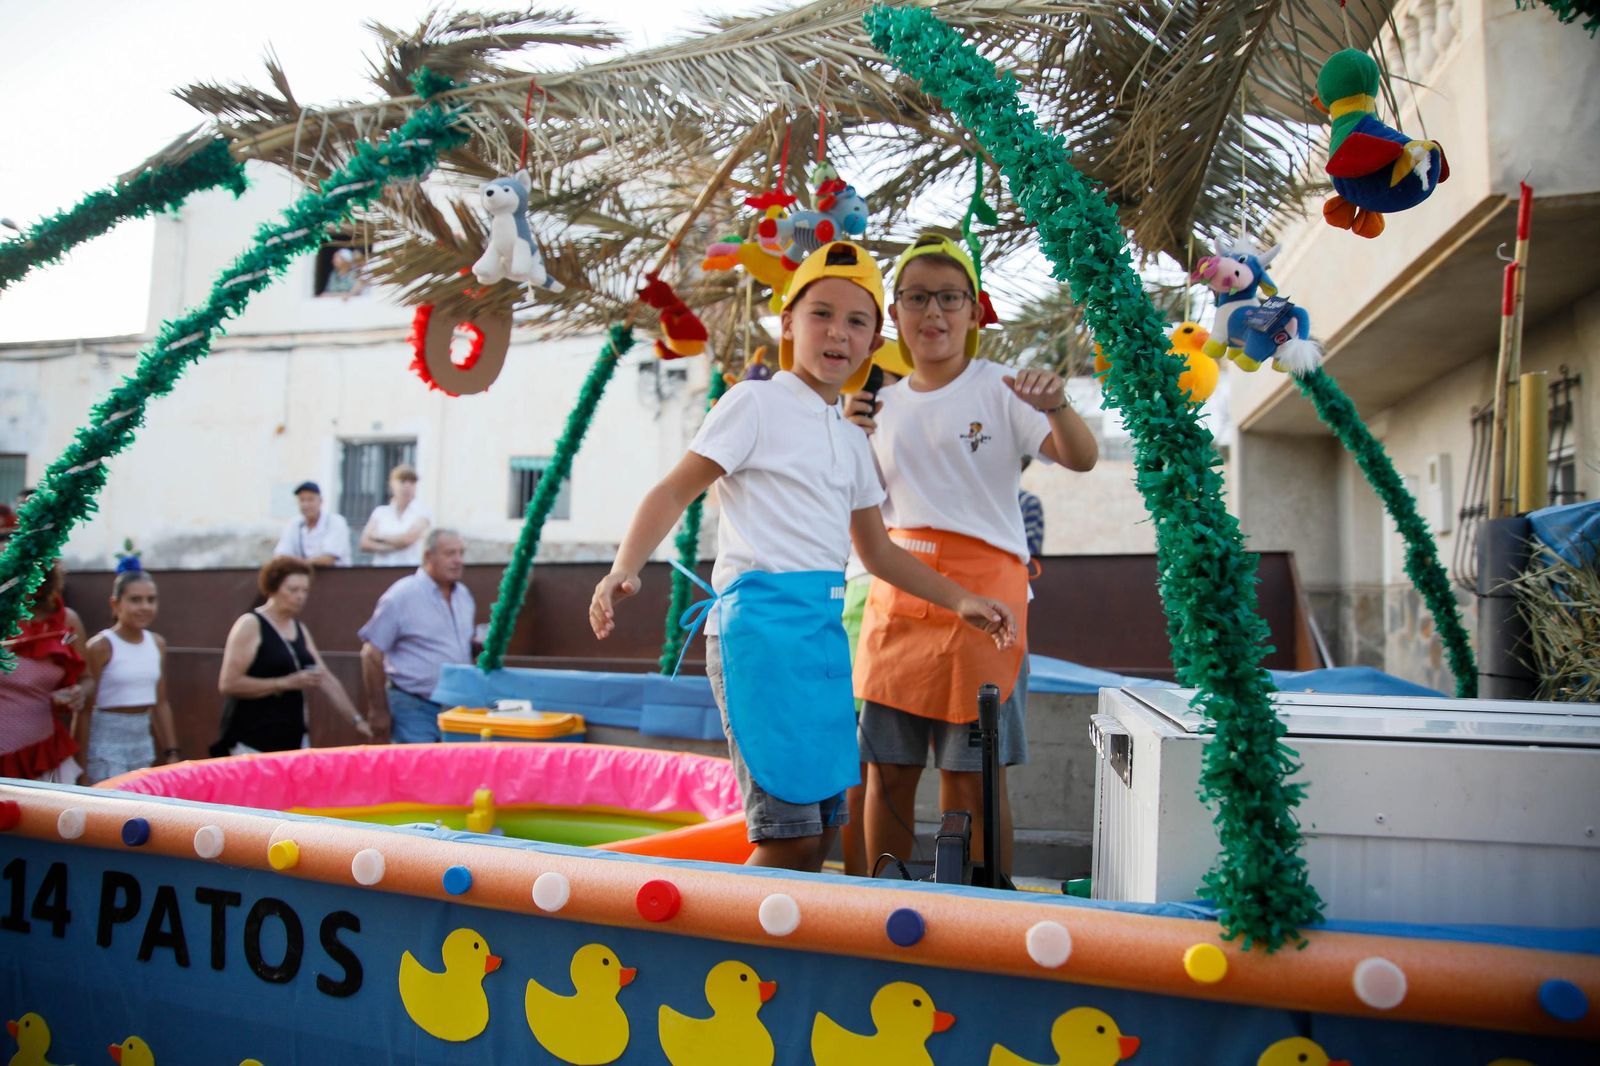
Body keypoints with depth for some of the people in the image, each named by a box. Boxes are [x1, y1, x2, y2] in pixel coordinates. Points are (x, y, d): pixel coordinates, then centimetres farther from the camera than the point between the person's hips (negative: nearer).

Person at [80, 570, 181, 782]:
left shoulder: (157, 644, 7)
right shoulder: (101, 646, -9)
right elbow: (84, 709, -9)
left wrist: (172, 753, 13)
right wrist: (81, 764, -10)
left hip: (143, 740, 6)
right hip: (107, 742, -5)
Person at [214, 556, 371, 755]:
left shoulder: (300, 630, 12)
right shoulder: (249, 625, -8)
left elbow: (326, 679, 12)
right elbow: (228, 684, -16)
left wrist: (357, 719, 4)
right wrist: (286, 683, -19)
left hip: (293, 737, 6)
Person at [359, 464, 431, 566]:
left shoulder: (421, 512, 3)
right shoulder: (380, 512, 11)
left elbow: (407, 539, -11)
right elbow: (365, 543, 4)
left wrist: (380, 537, 3)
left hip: (411, 568, -2)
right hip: (381, 569, 2)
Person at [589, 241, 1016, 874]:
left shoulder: (852, 442, 19)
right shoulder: (756, 403, -1)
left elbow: (876, 551, 27)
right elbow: (675, 492, -7)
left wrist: (958, 600, 21)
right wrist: (625, 569, -24)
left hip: (827, 628, 8)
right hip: (762, 617, -8)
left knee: (822, 832, 10)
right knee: (790, 835, -12)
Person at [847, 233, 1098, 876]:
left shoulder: (999, 390, 0)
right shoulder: (884, 405, 14)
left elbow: (1082, 460, -12)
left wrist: (1056, 409, -33)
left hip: (981, 588, -4)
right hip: (897, 592, 5)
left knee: (972, 776, -3)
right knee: (886, 769, 6)